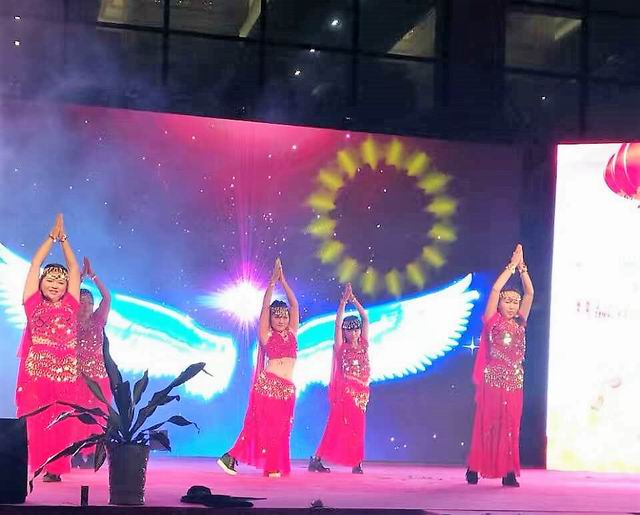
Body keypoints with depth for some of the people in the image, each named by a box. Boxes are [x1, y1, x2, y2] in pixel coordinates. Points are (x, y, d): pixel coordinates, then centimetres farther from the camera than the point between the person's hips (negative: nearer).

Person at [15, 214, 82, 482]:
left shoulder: (70, 305, 12)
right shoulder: (33, 303, 9)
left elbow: (74, 268, 16)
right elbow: (35, 264, 10)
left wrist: (64, 239, 17)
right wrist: (52, 236, 14)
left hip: (66, 373, 1)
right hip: (35, 371, -1)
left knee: (61, 422, 0)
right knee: (34, 420, -4)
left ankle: (56, 468, 4)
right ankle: (37, 467, 1)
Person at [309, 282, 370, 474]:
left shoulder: (363, 345, 11)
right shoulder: (341, 347, 3)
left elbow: (365, 318, 9)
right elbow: (338, 323, -5)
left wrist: (354, 299, 5)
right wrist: (344, 300, -7)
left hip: (361, 392, 4)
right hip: (344, 390, -4)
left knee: (357, 427, 3)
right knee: (337, 424, -8)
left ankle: (357, 463, 5)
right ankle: (316, 459, -5)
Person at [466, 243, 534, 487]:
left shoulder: (519, 323, 12)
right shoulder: (492, 321, 1)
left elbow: (529, 293, 11)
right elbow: (495, 289, -8)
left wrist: (522, 267, 7)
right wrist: (512, 265, -2)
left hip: (514, 382, 4)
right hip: (492, 379, -4)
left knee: (510, 426, 2)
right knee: (487, 424, -3)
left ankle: (508, 472, 2)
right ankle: (474, 468, 4)